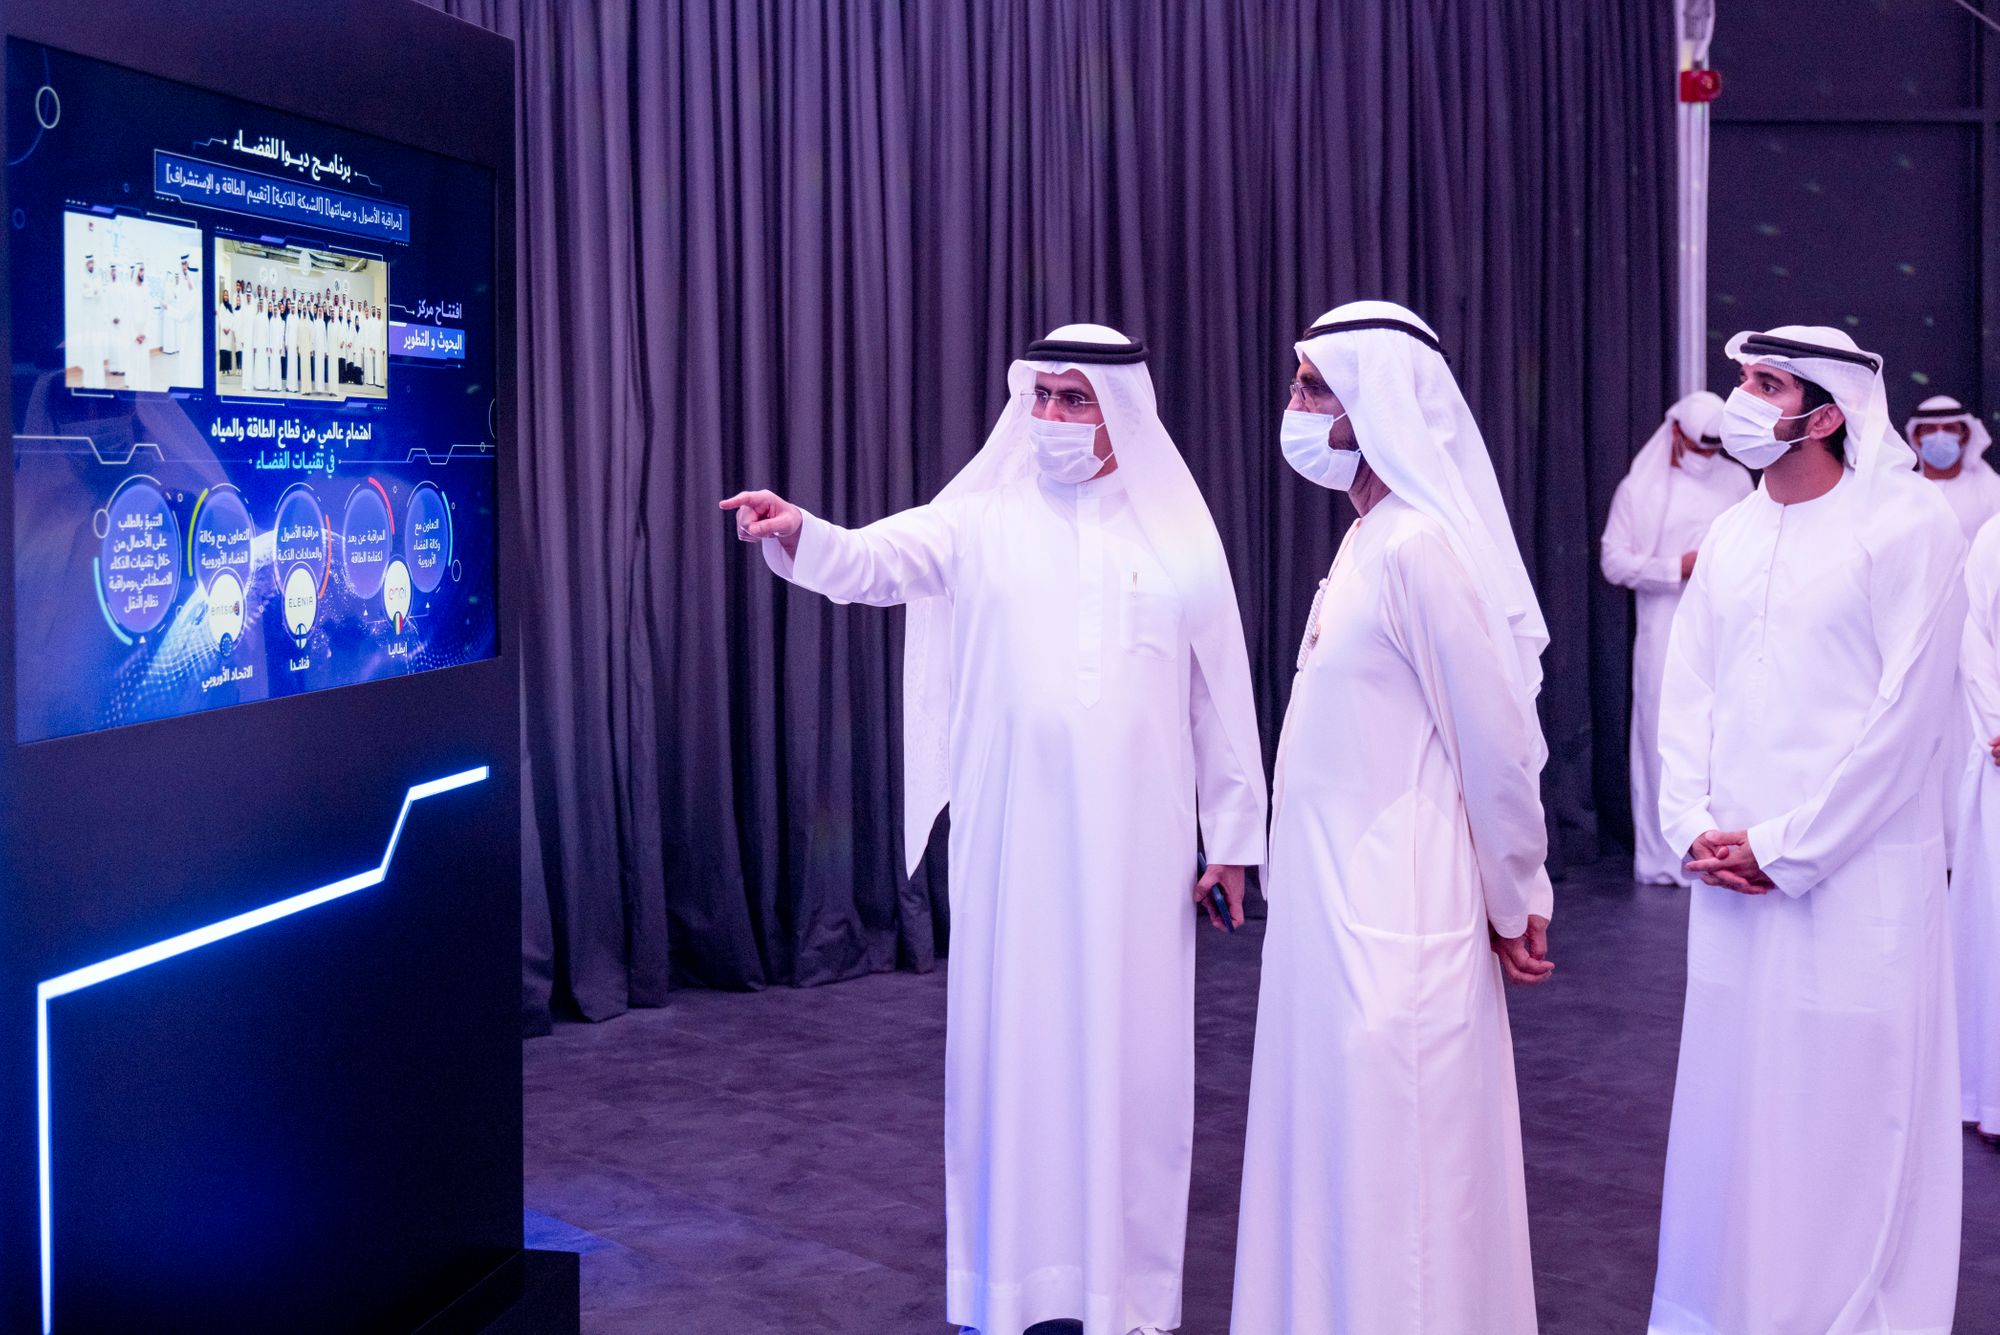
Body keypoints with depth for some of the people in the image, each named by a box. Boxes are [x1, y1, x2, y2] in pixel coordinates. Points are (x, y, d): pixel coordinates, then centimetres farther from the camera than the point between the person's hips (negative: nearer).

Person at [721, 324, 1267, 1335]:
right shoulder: (982, 520, 1)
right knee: (1013, 1046, 5)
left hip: (1136, 847, 0)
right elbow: (875, 562, -16)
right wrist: (798, 534, -38)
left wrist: (1232, 835, 6)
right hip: (1012, 843, 0)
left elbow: (1223, 694, 6)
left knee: (1131, 1053, 7)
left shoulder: (1179, 534, 4)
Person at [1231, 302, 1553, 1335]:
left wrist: (1517, 901, -6)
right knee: (1337, 1161, 17)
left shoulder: (1420, 547, -18)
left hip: (1395, 921, -9)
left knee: (1392, 1179, 1)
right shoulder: (1367, 539, 12)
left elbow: (1498, 742, -16)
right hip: (1337, 908, 9)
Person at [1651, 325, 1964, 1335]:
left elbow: (1902, 718, -13)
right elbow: (1686, 695, 11)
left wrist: (1782, 849, -12)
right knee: (1732, 1096, 11)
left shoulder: (1907, 526, -9)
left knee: (1846, 1111, 0)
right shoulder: (1730, 537, 11)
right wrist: (1697, 829, -3)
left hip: (1855, 876, -6)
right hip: (1731, 876, 6)